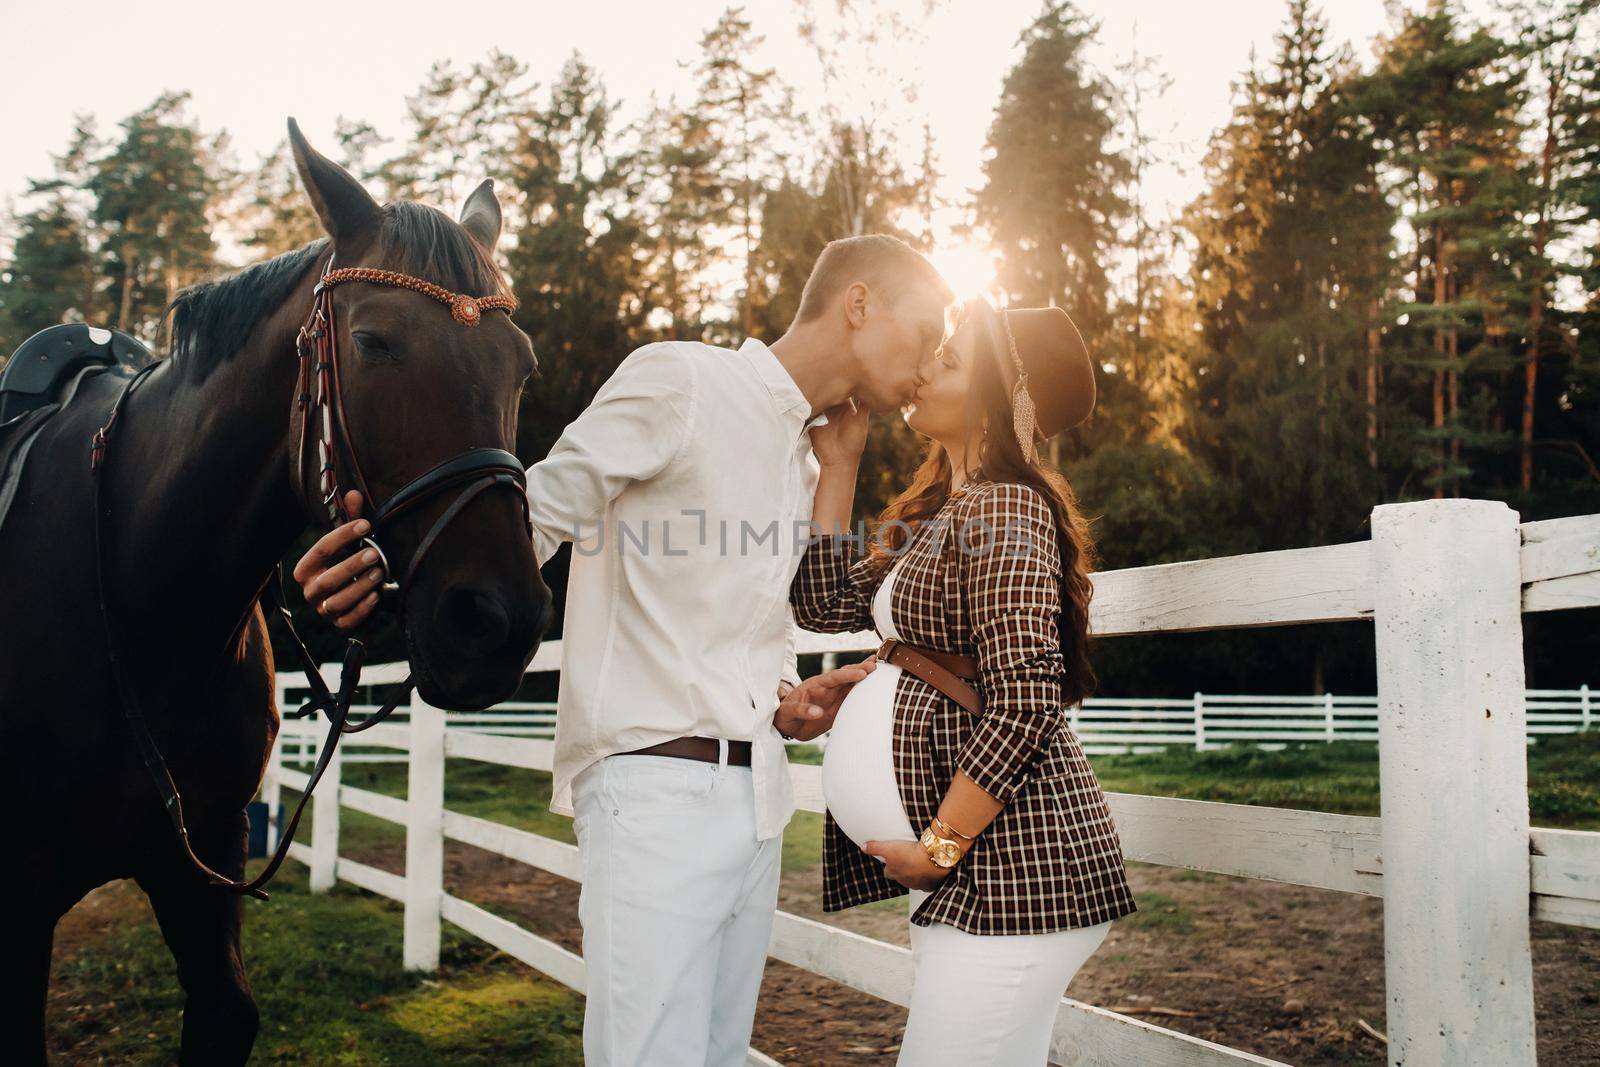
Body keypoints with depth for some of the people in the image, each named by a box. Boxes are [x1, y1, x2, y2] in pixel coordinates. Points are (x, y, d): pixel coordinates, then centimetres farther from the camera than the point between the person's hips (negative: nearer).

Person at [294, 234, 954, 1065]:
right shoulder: (677, 381, -5)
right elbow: (542, 509, -9)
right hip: (657, 785, -8)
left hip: (754, 797, 8)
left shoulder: (804, 462, 19)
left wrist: (790, 706, 3)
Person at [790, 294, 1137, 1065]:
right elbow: (825, 603, 15)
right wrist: (837, 465, 14)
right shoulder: (940, 515, 17)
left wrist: (936, 848, -15)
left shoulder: (1002, 510, -13)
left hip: (1013, 862, -9)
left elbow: (1024, 708, -21)